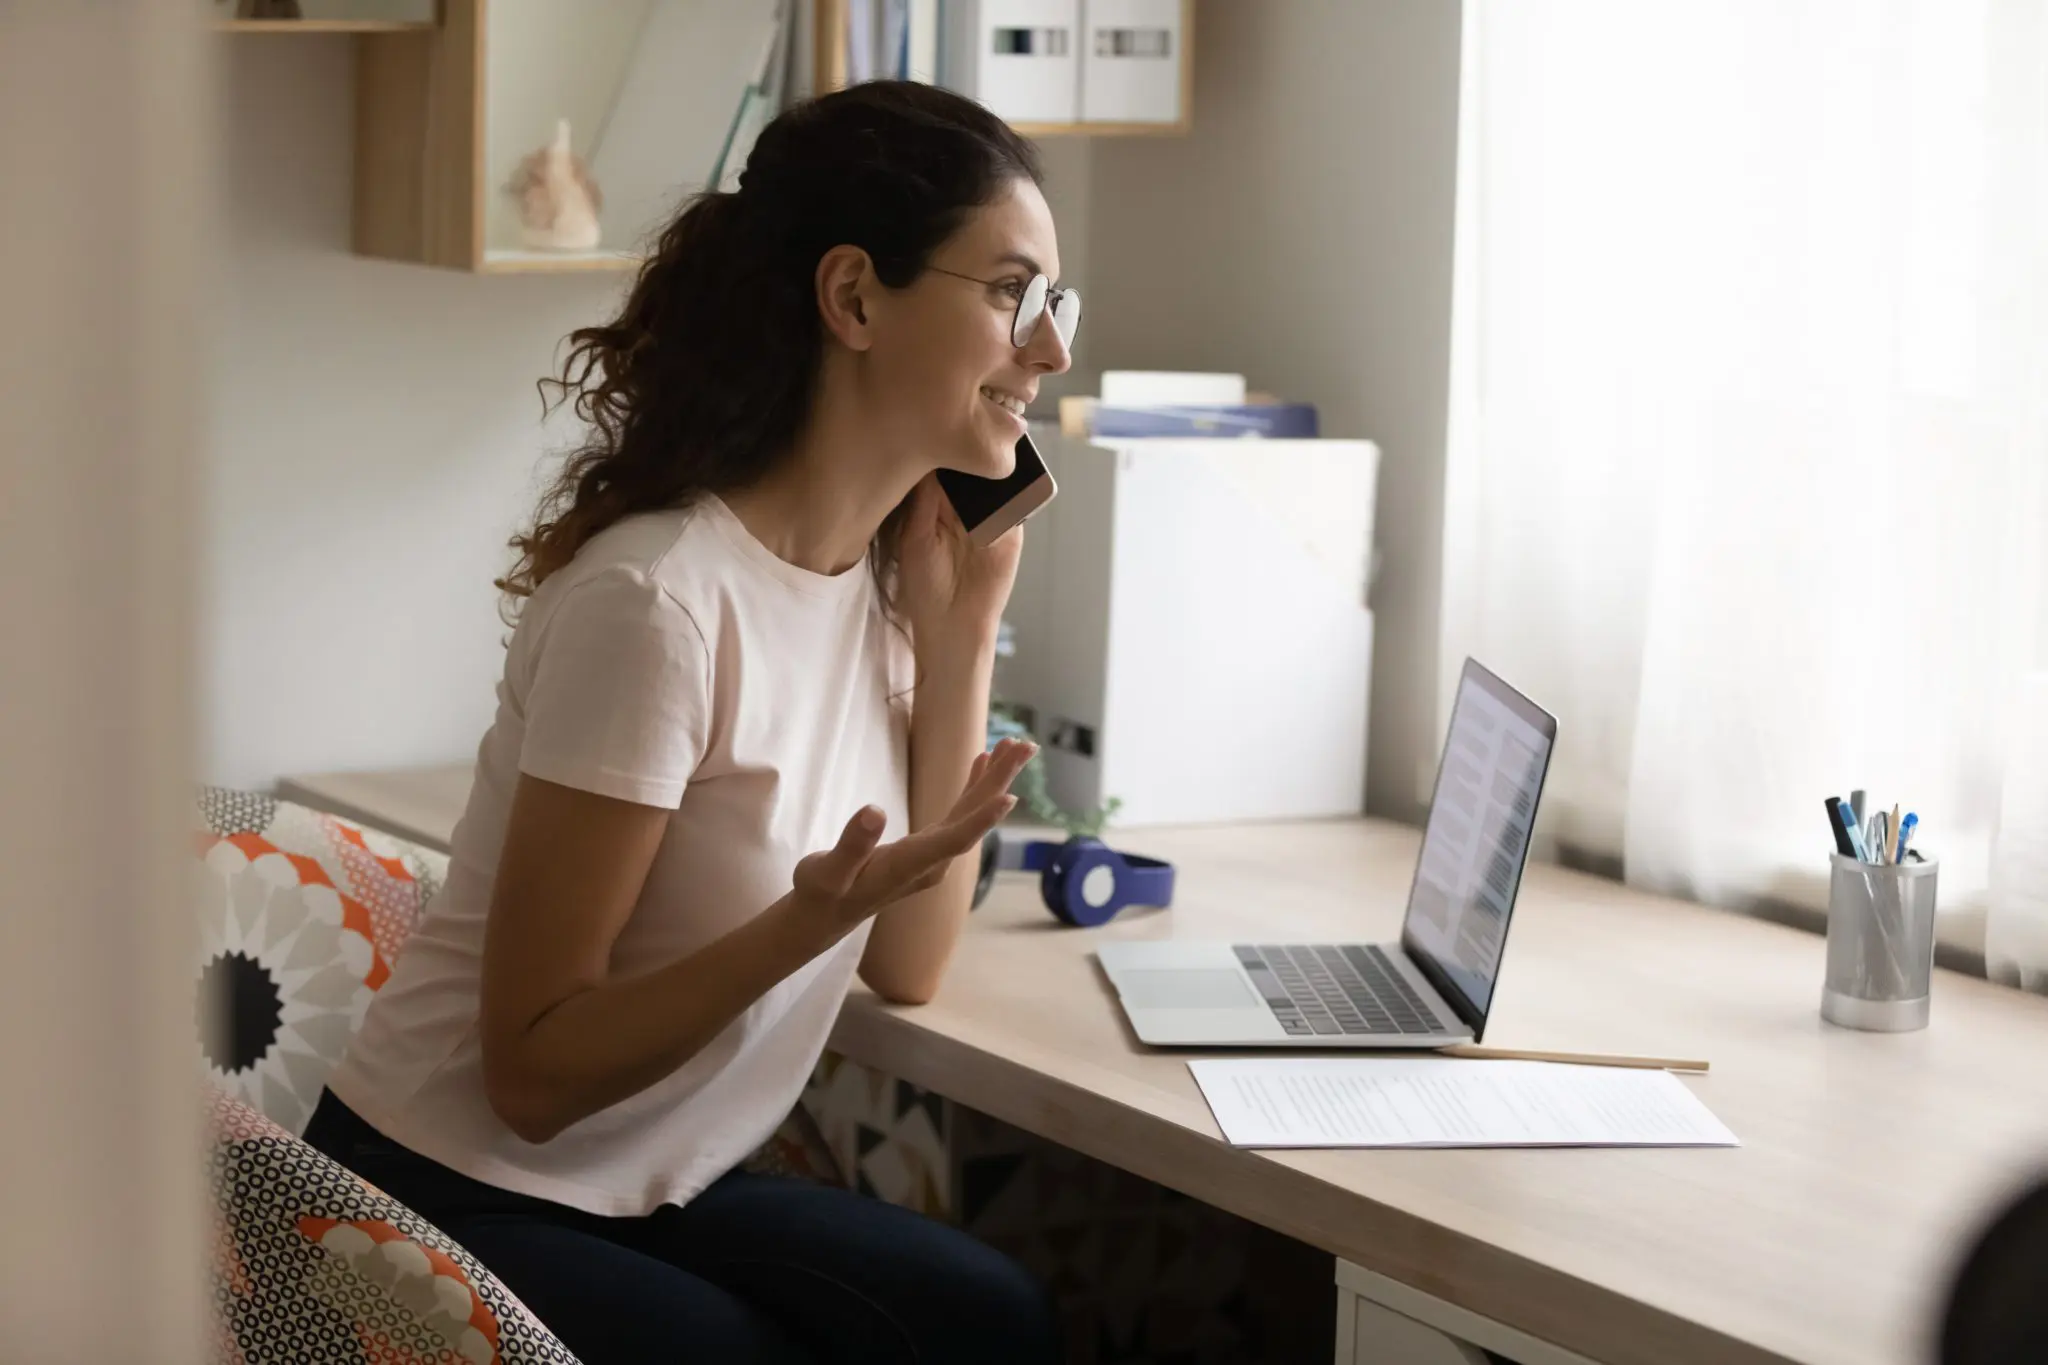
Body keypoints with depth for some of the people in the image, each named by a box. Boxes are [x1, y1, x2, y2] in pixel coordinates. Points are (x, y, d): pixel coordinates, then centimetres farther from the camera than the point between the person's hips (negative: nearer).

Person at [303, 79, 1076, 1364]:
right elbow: (535, 1073, -19)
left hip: (649, 1192, 7)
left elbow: (908, 968, 2)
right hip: (455, 1207, -7)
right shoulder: (660, 602, -23)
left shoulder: (882, 567, 2)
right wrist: (810, 920, -34)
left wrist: (963, 624, -4)